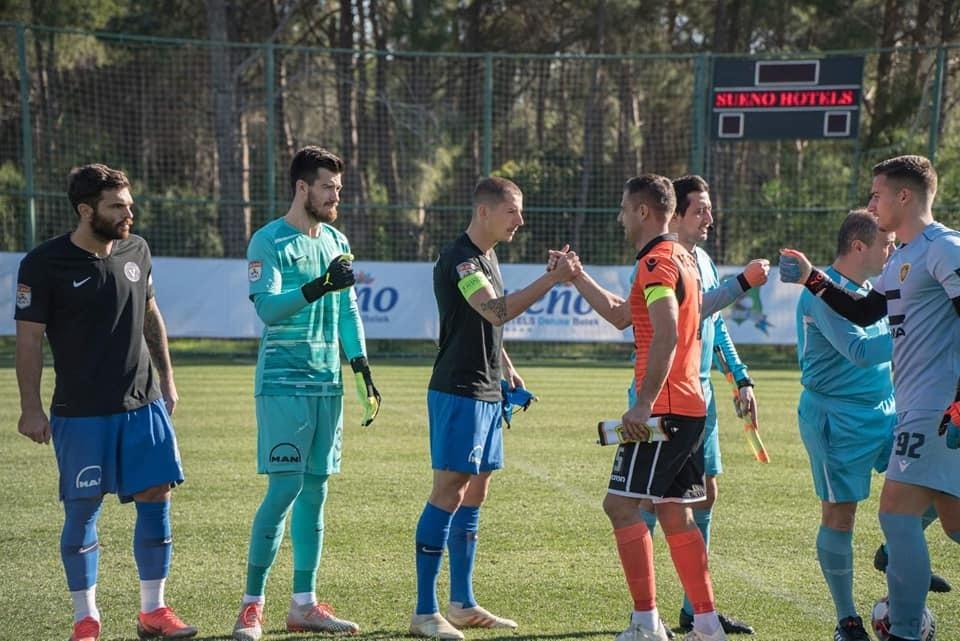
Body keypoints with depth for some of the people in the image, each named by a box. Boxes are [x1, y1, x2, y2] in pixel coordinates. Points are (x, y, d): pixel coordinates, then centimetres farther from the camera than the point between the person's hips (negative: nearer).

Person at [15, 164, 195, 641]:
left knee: (156, 497, 1)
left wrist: (166, 380, 18)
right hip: (80, 411, -4)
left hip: (144, 403, 4)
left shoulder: (135, 250, 6)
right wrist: (31, 408, -10)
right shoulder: (45, 263, -9)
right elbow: (28, 338, -7)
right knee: (82, 510, 1)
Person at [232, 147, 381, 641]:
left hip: (327, 383, 7)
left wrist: (363, 372, 13)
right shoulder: (269, 241, -6)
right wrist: (318, 287, -29)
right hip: (282, 382, -7)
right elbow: (267, 307, -17)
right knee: (285, 488, -11)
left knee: (315, 490, 7)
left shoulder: (337, 244, 15)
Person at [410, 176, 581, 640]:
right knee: (448, 494, -9)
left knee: (474, 494, 12)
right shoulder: (459, 259, -15)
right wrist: (552, 279, -31)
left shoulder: (487, 257, 16)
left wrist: (506, 368, 21)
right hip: (458, 392, -10)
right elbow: (497, 311, -29)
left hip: (486, 393, 10)